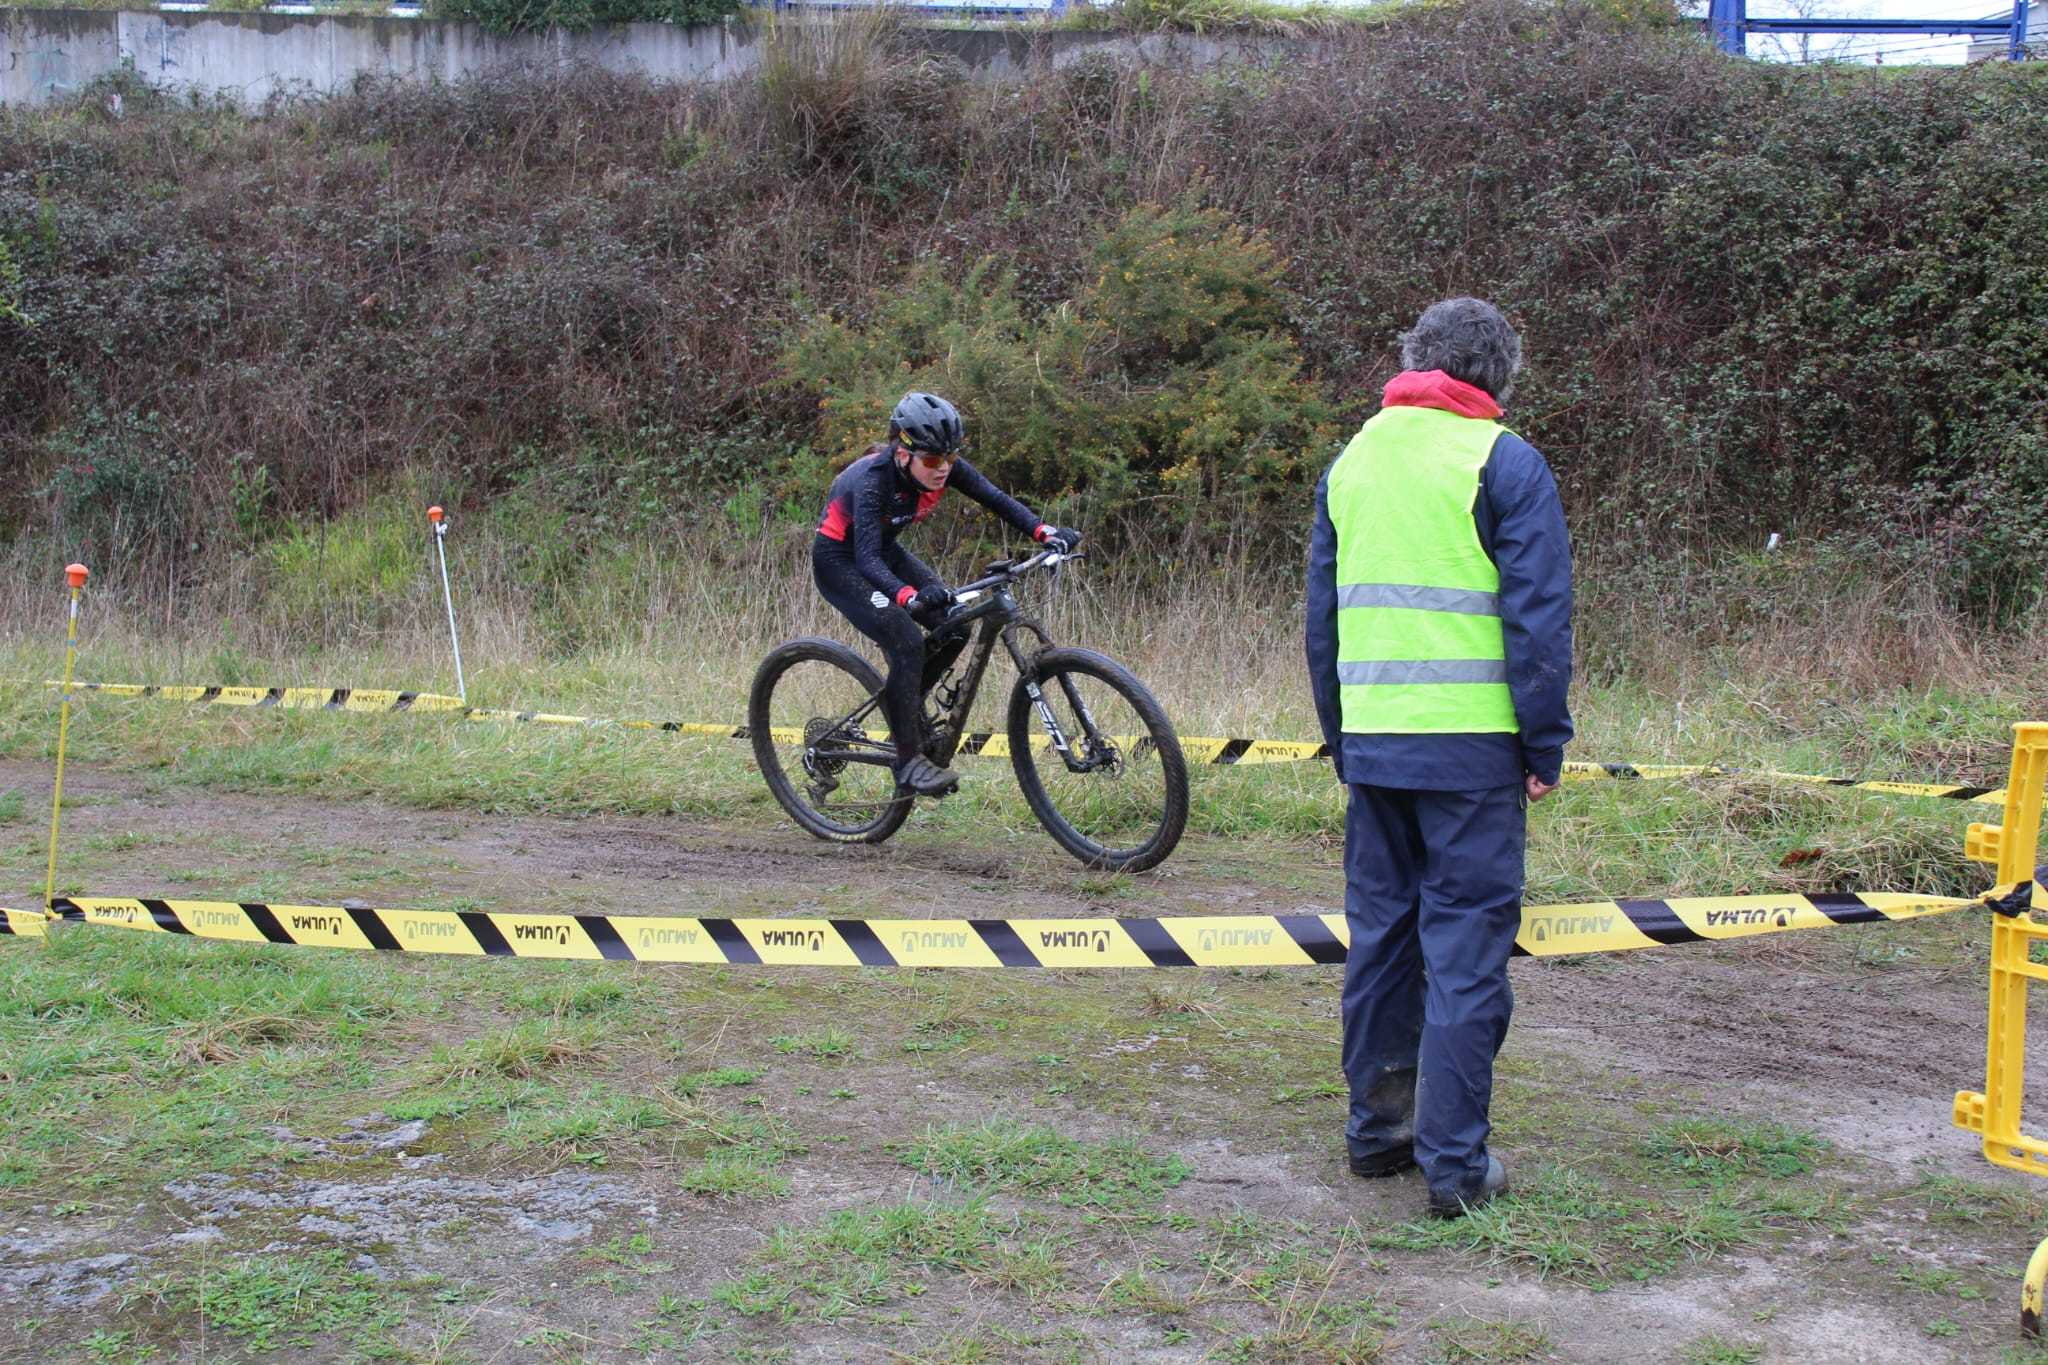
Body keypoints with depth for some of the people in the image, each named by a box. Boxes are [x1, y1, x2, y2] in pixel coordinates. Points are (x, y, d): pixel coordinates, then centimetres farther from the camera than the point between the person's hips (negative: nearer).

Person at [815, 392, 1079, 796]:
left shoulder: (944, 467, -17)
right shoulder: (873, 479, -34)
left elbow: (995, 499, -14)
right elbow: (867, 558, -42)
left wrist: (1044, 532, -31)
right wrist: (910, 596, -59)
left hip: (884, 549, 7)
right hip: (839, 560, -7)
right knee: (906, 642, -24)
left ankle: (903, 705, 13)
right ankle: (909, 762, -16)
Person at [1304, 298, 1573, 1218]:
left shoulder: (1351, 460, 13)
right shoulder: (1504, 462, -5)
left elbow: (1321, 615, 18)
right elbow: (1539, 616, -9)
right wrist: (1545, 745, -3)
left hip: (1371, 744, 5)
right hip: (1472, 744, -5)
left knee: (1380, 934, 15)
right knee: (1467, 946, -1)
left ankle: (1376, 1127, 22)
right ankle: (1454, 1161, 0)